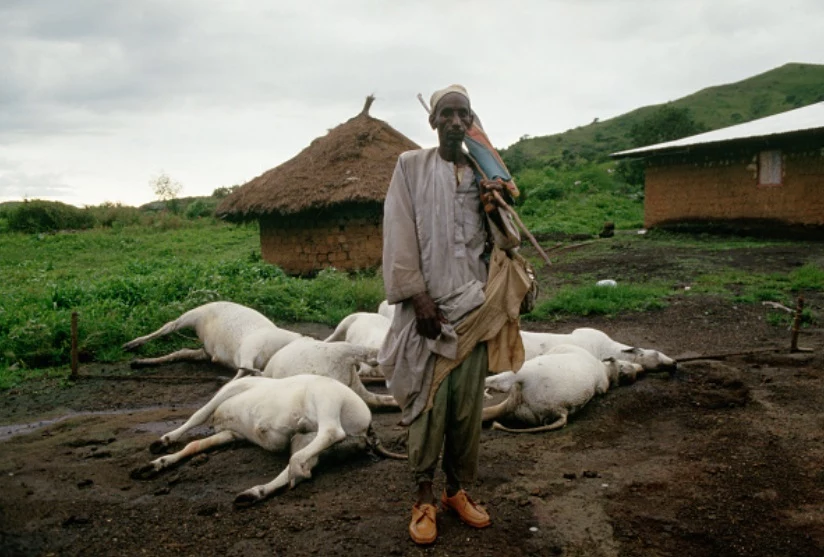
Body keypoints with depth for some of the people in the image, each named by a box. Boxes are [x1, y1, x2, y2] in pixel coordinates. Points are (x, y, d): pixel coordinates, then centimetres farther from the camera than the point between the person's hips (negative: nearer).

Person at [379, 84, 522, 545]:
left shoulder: (484, 172, 10)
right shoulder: (411, 166, 0)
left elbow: (507, 240, 13)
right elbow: (399, 235, -5)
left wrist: (495, 210, -8)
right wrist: (417, 297, -11)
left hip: (473, 303, 3)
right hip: (428, 303, -3)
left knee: (469, 402, 8)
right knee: (428, 402, -1)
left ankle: (458, 489, 24)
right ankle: (425, 496, 14)